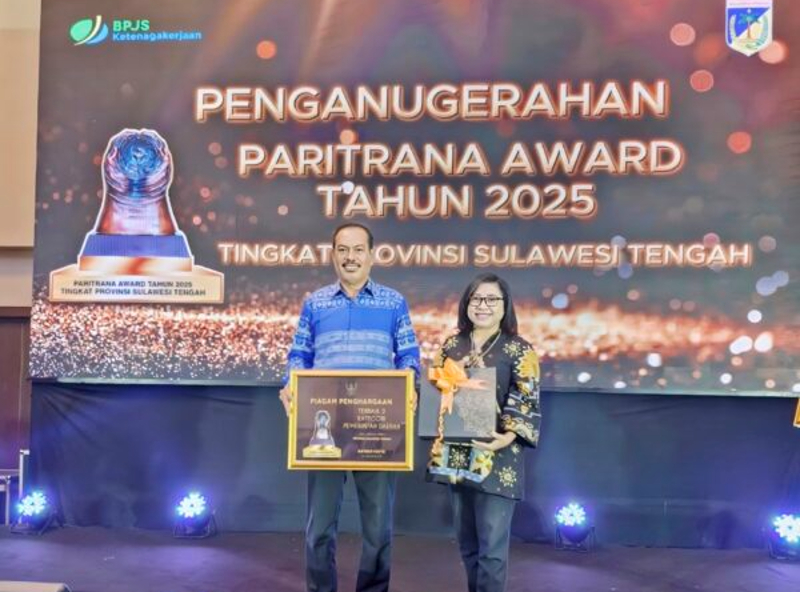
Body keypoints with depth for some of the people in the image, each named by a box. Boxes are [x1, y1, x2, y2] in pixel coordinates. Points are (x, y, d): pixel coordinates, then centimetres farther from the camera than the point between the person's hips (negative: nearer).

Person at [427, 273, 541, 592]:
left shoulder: (519, 350, -3)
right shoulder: (452, 345, 11)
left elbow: (527, 403, -8)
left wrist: (509, 436, -23)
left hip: (496, 458, -5)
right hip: (455, 455, 5)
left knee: (492, 547, -3)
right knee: (467, 543, 13)